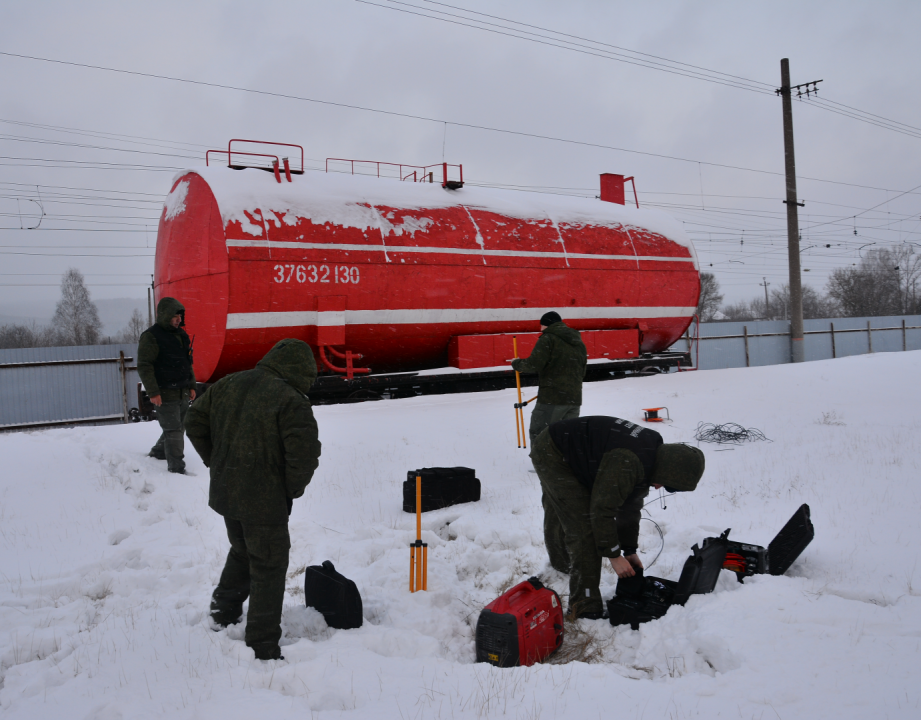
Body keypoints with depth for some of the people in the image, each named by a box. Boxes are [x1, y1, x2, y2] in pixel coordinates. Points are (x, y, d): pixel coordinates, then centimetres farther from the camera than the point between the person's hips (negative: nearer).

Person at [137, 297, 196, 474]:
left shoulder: (181, 335, 14)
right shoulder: (151, 336, -10)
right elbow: (144, 366, -13)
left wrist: (191, 386, 18)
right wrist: (153, 392, -18)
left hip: (182, 393, 8)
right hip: (165, 394, -8)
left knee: (178, 427, 16)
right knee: (173, 431, -8)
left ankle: (158, 452, 37)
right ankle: (176, 468, -4)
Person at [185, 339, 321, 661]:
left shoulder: (227, 384, 4)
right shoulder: (291, 400, -18)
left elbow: (195, 422, 13)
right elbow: (305, 454, -23)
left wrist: (216, 463, 17)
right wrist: (292, 490, -6)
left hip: (224, 493, 7)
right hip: (265, 501, -7)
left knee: (241, 552, 30)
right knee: (268, 568, 6)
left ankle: (224, 613, 44)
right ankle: (263, 649, 11)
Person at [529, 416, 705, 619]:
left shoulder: (653, 452, 1)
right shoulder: (627, 463, -32)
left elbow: (631, 507, 12)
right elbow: (603, 509, -26)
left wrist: (630, 550, 15)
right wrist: (614, 555, -14)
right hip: (551, 455, -10)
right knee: (585, 529, -13)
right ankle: (586, 609, -7)